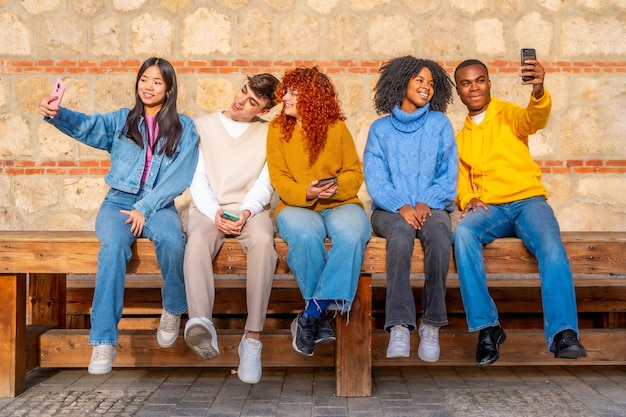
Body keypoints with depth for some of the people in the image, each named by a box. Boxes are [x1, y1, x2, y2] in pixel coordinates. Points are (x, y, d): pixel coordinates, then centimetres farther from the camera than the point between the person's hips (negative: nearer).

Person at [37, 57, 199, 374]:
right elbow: (87, 126, -8)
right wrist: (56, 114, -30)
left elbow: (178, 176, -2)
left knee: (171, 239, -35)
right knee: (113, 245, -32)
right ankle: (104, 341, -32)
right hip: (119, 201, 1)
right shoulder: (121, 121, 12)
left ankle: (173, 310, -6)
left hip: (159, 205, -1)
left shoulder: (184, 128, 8)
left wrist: (144, 208, -13)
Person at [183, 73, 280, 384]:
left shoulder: (269, 133, 14)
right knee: (198, 240, -36)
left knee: (263, 242, -35)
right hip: (209, 209, 0)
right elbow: (197, 179, 5)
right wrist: (215, 213, -12)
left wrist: (246, 212, -16)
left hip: (250, 210, 0)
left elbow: (265, 183, 4)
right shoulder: (202, 125, 14)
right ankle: (201, 324, -55)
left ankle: (252, 338, -37)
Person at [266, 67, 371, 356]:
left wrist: (337, 187, -16)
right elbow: (279, 178, 1)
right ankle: (323, 315, -21)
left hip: (340, 204, 1)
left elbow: (355, 172, 5)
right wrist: (306, 193, -18)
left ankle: (311, 315, -29)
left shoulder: (336, 127, 4)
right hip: (296, 206, 0)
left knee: (352, 234, -34)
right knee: (306, 234, -36)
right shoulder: (277, 128, 6)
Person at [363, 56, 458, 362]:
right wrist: (401, 206, -16)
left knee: (439, 235, -34)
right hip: (390, 209, 0)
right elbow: (375, 179, 2)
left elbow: (448, 174, 7)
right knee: (401, 233, -35)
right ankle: (399, 328, -41)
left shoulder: (440, 124, 13)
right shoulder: (380, 128, 12)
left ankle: (432, 326, -30)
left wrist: (426, 203, -11)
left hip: (432, 207, 1)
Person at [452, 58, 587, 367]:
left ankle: (563, 334, -35)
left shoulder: (508, 114, 9)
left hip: (528, 200, -2)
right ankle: (487, 328, -29)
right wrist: (468, 200, -2)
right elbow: (461, 182, 23)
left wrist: (539, 92, -38)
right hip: (488, 208, 2)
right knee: (462, 233, -32)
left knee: (552, 246, -34)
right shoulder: (460, 138, 22)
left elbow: (535, 118, -14)